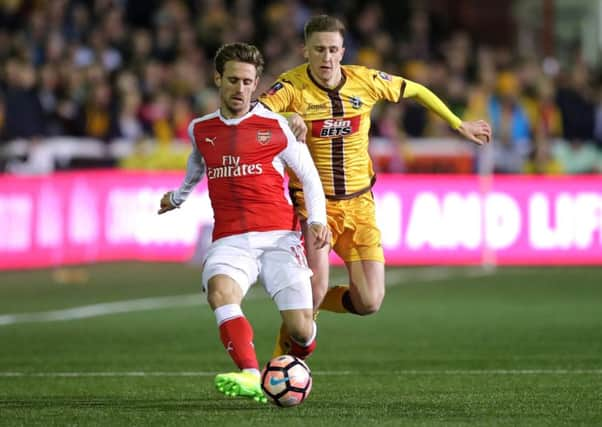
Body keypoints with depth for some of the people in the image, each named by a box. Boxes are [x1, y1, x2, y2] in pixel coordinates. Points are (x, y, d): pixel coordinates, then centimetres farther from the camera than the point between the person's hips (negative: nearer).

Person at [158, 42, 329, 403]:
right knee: (219, 291, -33)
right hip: (230, 241, 2)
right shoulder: (200, 130, 13)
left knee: (301, 328, -12)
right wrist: (178, 196, 55)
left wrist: (318, 220, -6)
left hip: (278, 237, -2)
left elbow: (310, 177, 11)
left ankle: (297, 364, 26)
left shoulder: (275, 126, 3)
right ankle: (252, 377, -48)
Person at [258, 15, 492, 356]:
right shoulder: (292, 86, -13)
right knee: (314, 288, -20)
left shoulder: (364, 81, -3)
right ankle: (283, 357, 5)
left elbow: (415, 90, 14)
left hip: (358, 203, 3)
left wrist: (459, 125, 18)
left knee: (369, 302, -6)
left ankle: (310, 304, 25)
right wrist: (287, 116, -49)